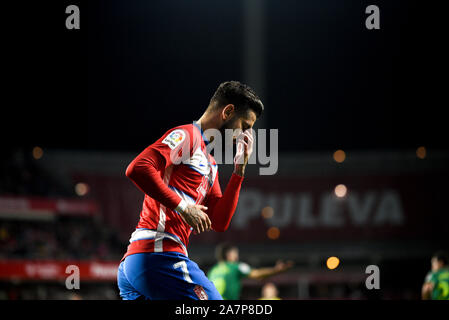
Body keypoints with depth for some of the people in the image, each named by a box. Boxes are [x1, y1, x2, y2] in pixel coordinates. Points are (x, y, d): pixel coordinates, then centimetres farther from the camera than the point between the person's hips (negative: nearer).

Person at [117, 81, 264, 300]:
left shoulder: (209, 163, 27)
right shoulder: (187, 135, -2)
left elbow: (219, 223, 20)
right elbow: (137, 168, -16)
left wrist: (239, 170, 16)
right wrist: (183, 207, -16)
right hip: (159, 255, -10)